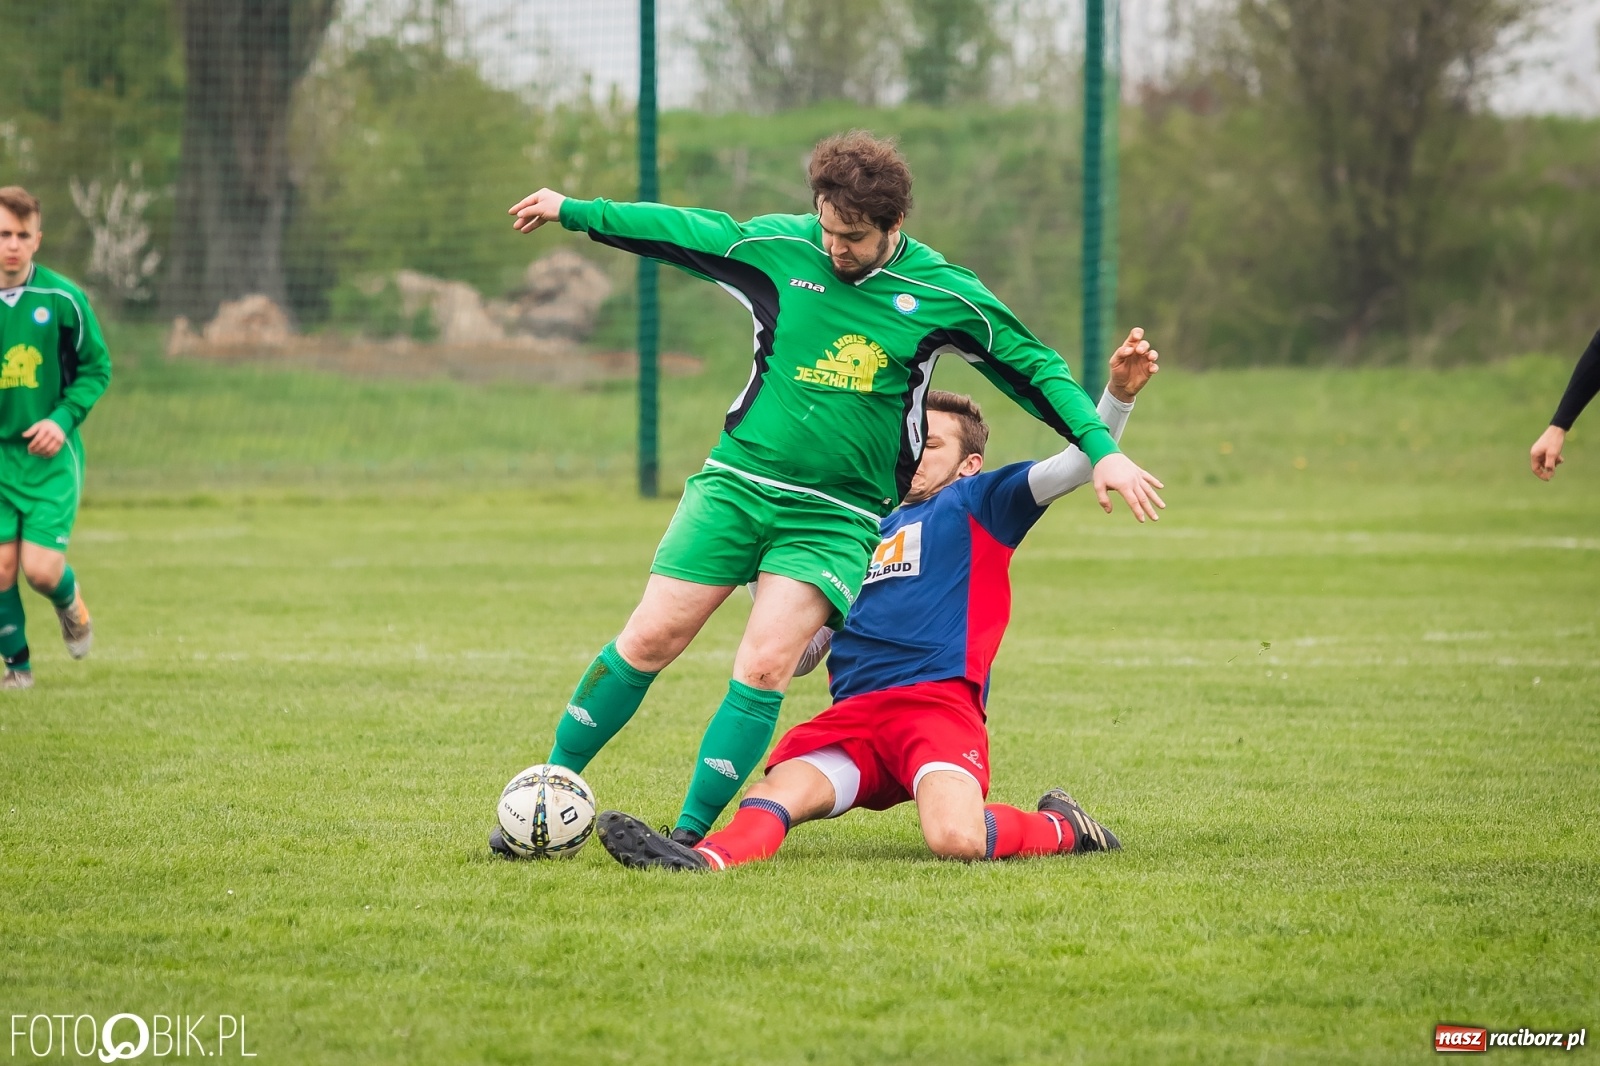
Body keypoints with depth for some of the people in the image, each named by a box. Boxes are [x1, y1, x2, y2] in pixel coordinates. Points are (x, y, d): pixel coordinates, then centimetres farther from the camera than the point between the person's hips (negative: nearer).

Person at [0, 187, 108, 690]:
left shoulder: (63, 299, -7)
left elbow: (96, 367, 3)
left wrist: (64, 419, -11)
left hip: (50, 456, -1)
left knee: (42, 568, -9)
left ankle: (71, 603, 27)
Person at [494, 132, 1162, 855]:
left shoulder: (941, 294, -4)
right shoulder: (778, 247, -1)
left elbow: (1034, 367, 3)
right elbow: (678, 230, 14)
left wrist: (1101, 448, -5)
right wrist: (572, 211, 21)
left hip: (834, 516, -1)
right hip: (736, 483, 1)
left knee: (763, 670, -17)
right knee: (649, 640, -4)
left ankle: (690, 836, -9)